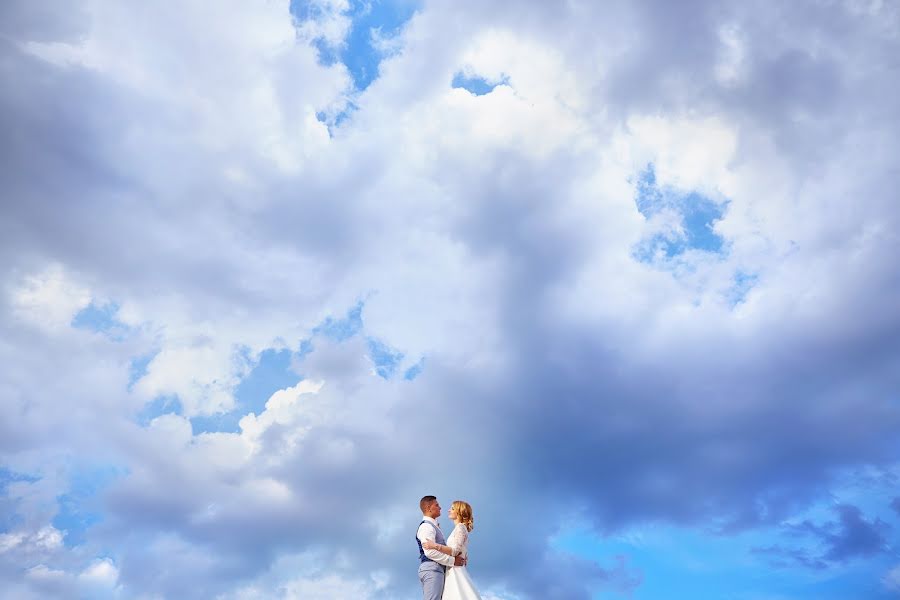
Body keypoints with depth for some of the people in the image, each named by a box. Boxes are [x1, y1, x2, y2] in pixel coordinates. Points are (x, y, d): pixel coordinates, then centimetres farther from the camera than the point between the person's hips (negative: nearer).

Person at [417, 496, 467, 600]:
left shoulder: (433, 526, 23)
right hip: (431, 569, -10)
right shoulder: (426, 526, -9)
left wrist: (459, 558, 10)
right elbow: (430, 551, -21)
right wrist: (453, 561, -17)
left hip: (436, 569, 10)